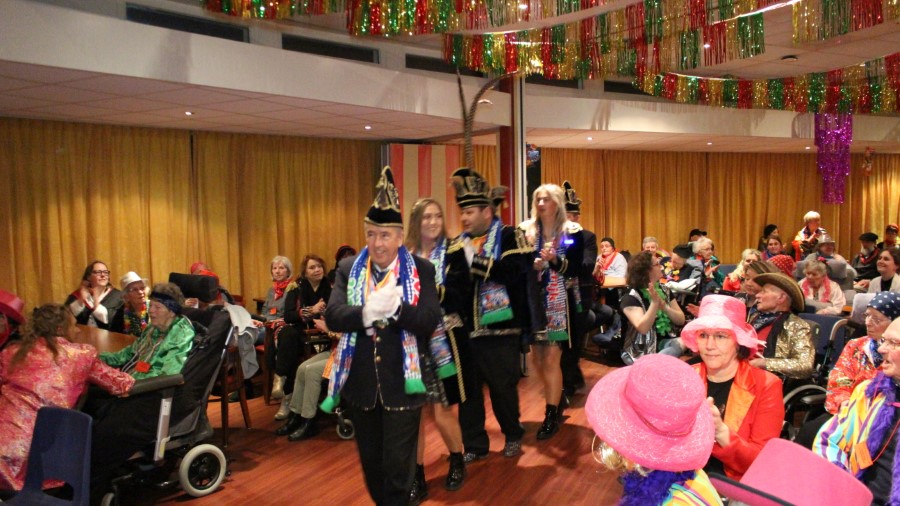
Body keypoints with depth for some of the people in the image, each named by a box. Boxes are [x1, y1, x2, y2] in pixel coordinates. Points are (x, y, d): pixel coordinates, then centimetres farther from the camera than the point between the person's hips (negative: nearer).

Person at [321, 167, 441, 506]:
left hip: (401, 384, -3)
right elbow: (332, 316, -12)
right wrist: (368, 311, -31)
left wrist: (395, 308, -32)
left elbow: (430, 321, -15)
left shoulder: (421, 270, -6)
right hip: (360, 383, 3)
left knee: (398, 465, 6)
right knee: (370, 462, 20)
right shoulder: (348, 269, 1)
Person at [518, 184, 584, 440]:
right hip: (533, 301, 4)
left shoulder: (572, 232, -2)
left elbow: (575, 269, -9)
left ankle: (551, 415, 5)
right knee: (538, 359, 9)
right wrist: (532, 264, -14)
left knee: (551, 359, -6)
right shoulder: (525, 230, 6)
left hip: (559, 303, -4)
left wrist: (555, 260, -25)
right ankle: (556, 401, 31)